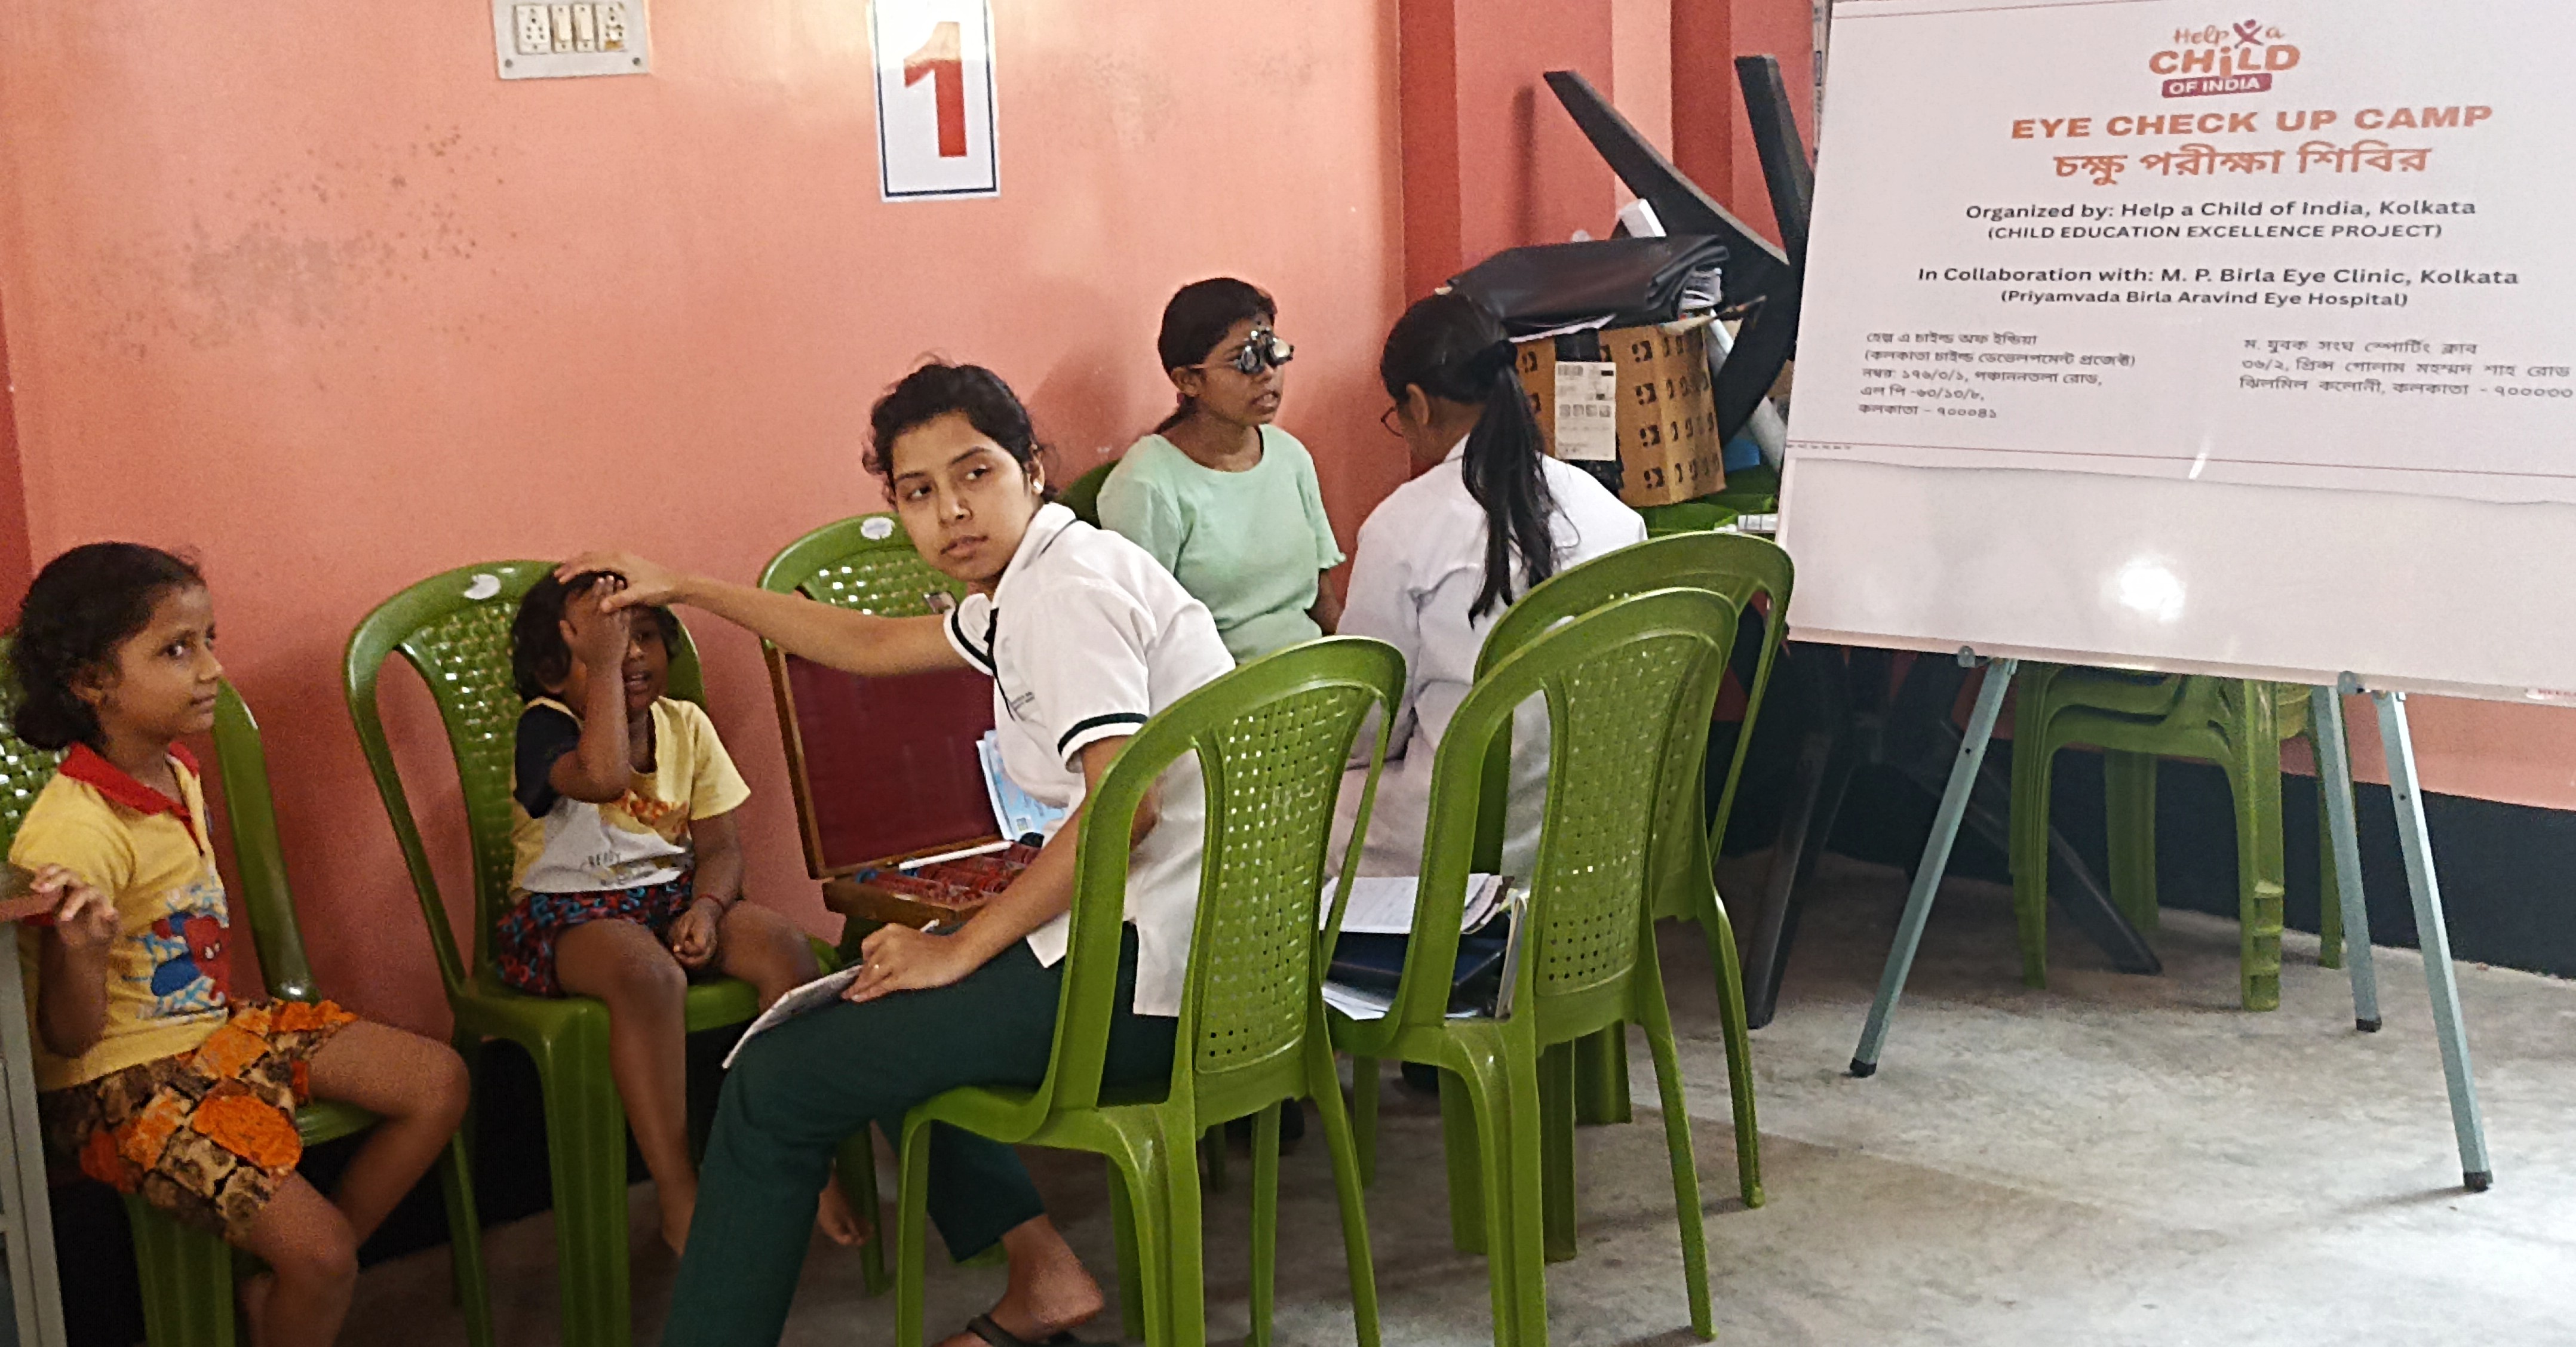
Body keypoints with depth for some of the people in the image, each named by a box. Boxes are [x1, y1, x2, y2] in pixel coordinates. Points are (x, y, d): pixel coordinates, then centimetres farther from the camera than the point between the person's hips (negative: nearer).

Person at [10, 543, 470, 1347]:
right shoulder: (77, 830, -24)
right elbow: (67, 1038, -22)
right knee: (321, 1252, -23)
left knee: (438, 1081, 3)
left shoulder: (179, 770, 3)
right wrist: (81, 948, -40)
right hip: (121, 1080, -9)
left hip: (213, 1028, 9)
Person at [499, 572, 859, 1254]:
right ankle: (679, 1199, -31)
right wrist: (603, 666, -26)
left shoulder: (685, 724, 7)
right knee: (650, 975, -38)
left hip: (675, 894, 6)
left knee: (785, 948, -21)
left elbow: (721, 844, 6)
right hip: (568, 912, -5)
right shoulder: (546, 725, -10)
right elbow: (602, 776, -34)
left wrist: (706, 908, -15)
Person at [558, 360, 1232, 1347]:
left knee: (777, 1080, -4)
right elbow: (871, 646, 29)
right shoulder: (1031, 587, 16)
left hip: (1153, 975, -10)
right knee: (880, 1013, 27)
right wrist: (684, 589, 33)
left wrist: (961, 949, -18)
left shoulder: (1066, 587, -15)